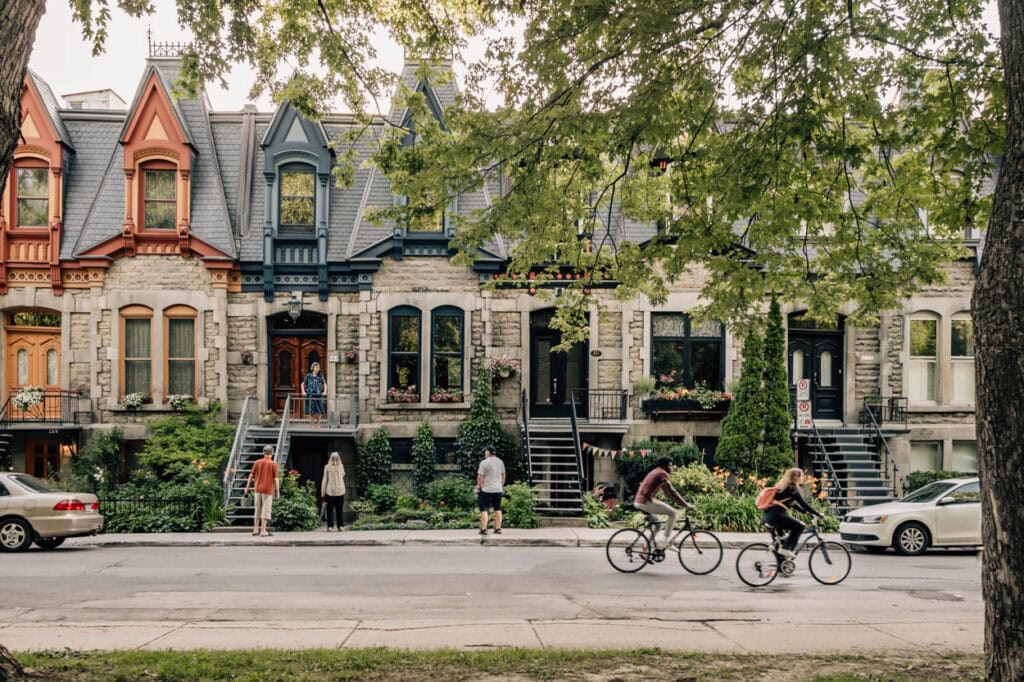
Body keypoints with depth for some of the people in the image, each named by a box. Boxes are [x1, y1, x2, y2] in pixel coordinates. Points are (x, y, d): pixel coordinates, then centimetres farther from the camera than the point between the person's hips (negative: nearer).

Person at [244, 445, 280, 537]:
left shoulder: (257, 463, 3)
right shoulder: (273, 464, -7)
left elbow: (251, 476, 4)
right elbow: (276, 479, -10)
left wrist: (247, 488, 12)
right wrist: (278, 492, -5)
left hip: (258, 489, 4)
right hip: (268, 490, -4)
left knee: (257, 510, 13)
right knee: (266, 510, -2)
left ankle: (255, 530, 16)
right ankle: (263, 531, -5)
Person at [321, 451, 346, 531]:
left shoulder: (327, 467, -6)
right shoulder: (341, 466, 0)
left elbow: (325, 480, -5)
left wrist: (323, 492, -1)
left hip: (330, 491, -2)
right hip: (340, 491, 2)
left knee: (330, 509, 3)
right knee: (339, 509, 9)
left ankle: (330, 526, -3)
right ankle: (341, 526, 6)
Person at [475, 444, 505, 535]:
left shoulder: (484, 462, -12)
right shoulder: (500, 462, 8)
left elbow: (480, 476, -12)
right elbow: (503, 475, 16)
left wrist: (478, 486, 2)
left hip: (486, 490, -6)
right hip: (498, 489, 6)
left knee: (484, 509, 0)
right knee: (498, 509, 11)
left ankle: (483, 529, -3)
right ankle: (498, 528, 12)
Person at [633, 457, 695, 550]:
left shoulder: (655, 472, 24)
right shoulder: (662, 473, -6)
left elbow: (667, 492, 28)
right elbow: (672, 492, -11)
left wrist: (684, 503, 28)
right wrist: (686, 504, -7)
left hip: (638, 502, 10)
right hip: (646, 502, -10)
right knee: (674, 513, -5)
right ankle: (666, 541, -5)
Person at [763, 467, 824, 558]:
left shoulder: (783, 486, 21)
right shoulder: (791, 488, -7)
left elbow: (793, 503, 28)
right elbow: (803, 503, -8)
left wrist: (806, 511, 23)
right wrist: (818, 514, -3)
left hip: (768, 516, 10)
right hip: (775, 515, -10)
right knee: (799, 526, -11)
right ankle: (786, 549, -10)